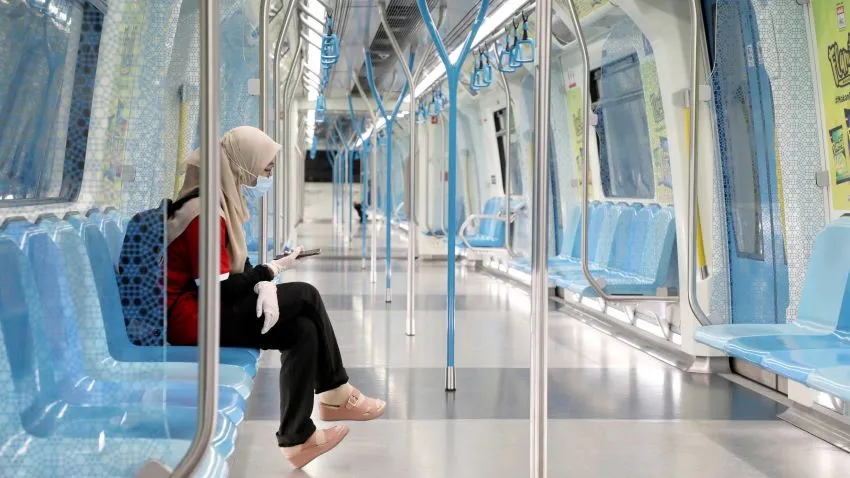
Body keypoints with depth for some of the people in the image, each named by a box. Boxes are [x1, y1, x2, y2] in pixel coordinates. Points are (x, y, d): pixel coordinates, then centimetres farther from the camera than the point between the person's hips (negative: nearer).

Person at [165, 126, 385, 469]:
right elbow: (220, 291, -23)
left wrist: (265, 288, -12)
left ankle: (296, 437, -3)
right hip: (192, 317, -10)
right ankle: (336, 395, 3)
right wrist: (271, 272, -10)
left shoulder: (223, 205, 12)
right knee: (306, 296, -12)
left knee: (303, 331, -6)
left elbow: (239, 267, 10)